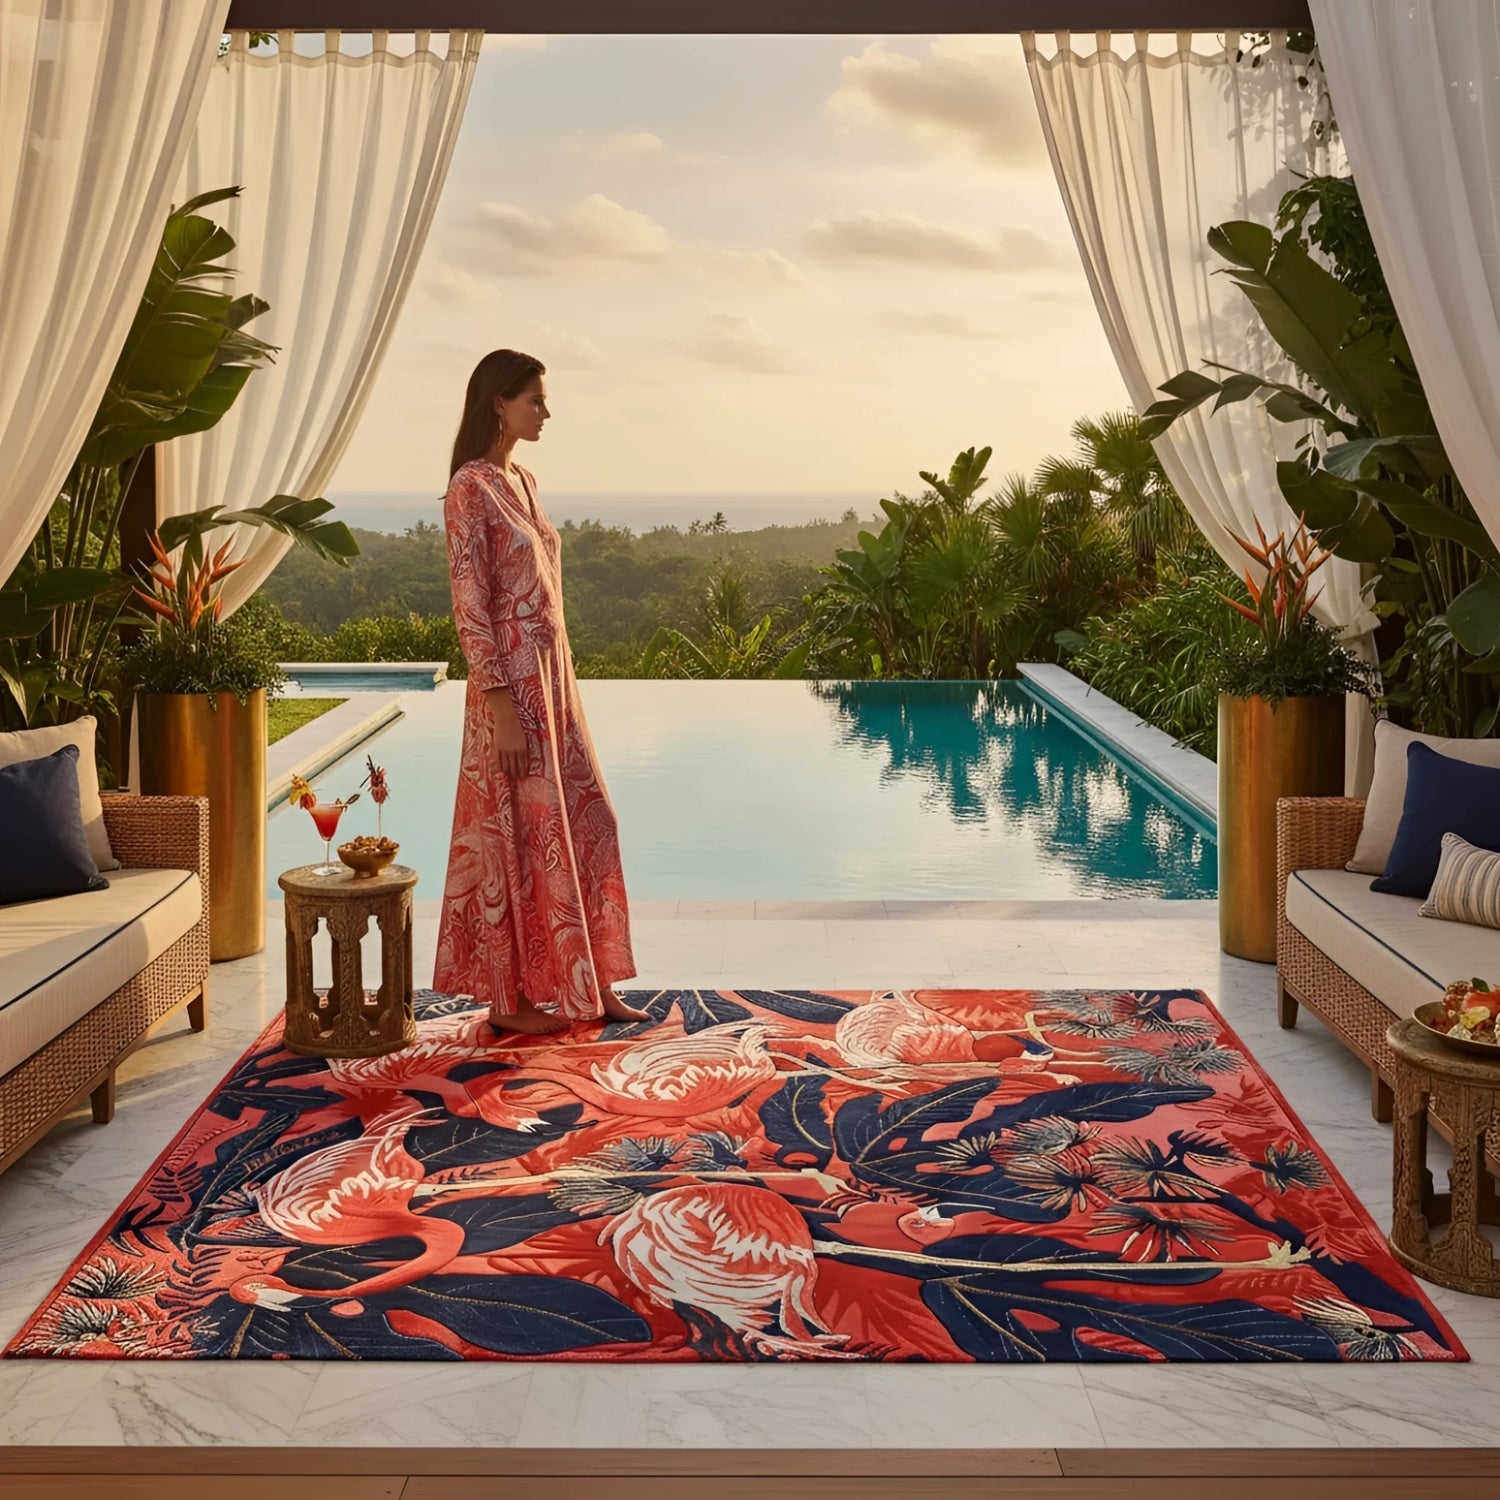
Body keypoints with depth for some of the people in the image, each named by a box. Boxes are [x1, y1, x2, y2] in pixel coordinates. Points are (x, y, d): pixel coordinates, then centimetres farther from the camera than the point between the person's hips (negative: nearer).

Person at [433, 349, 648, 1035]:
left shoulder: (520, 479, 14)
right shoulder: (471, 487, -14)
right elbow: (469, 605, -18)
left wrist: (559, 688, 18)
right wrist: (502, 704, -21)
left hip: (552, 675, 9)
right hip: (511, 682, -9)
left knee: (588, 819, 12)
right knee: (520, 832, -1)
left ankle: (586, 983, 22)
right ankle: (511, 999, 12)